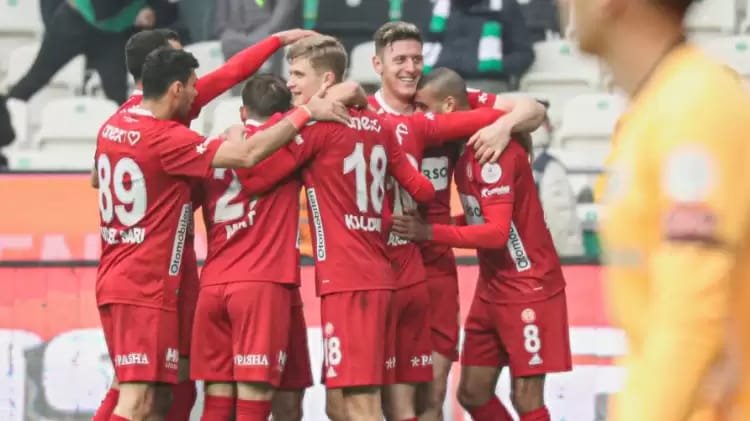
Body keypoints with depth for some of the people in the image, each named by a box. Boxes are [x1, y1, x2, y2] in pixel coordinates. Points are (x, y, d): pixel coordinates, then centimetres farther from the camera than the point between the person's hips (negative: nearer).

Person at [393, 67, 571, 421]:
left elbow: (497, 232, -25)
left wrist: (430, 233, -26)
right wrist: (427, 228, 2)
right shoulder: (464, 148, 7)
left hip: (529, 288, -9)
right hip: (492, 288, 9)